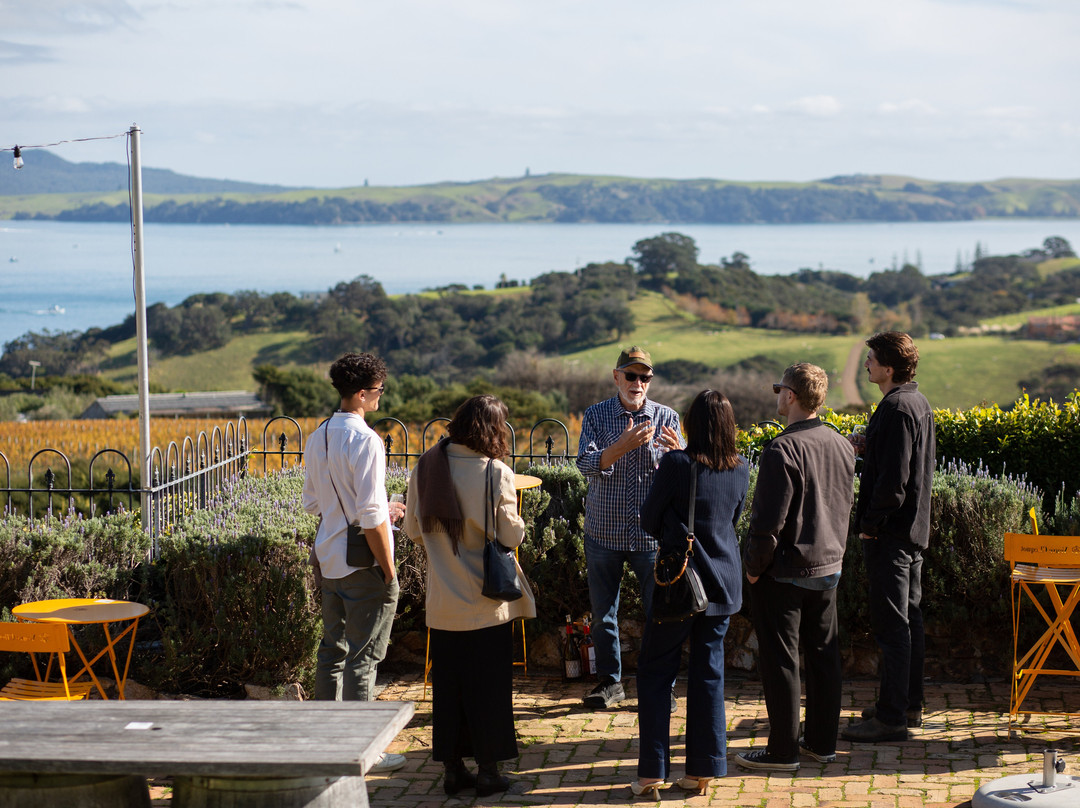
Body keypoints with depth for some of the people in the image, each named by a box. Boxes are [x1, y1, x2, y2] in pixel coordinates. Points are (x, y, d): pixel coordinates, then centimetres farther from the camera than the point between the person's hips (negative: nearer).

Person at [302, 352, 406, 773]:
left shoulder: (318, 438, 8)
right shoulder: (365, 441, -18)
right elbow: (370, 515, -21)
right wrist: (388, 568, -13)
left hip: (327, 559, 8)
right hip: (362, 563, -8)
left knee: (333, 648, 15)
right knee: (363, 656, -1)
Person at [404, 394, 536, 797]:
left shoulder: (426, 467, -1)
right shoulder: (495, 473, -15)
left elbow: (413, 529, 6)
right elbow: (510, 534, -14)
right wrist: (516, 522, 8)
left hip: (442, 601, 4)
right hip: (486, 602, -4)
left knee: (447, 684, 12)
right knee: (488, 686, 7)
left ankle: (452, 768, 18)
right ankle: (487, 770, 12)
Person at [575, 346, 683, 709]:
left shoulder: (667, 417, 2)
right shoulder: (596, 416, 2)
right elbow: (586, 464, -13)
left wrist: (676, 453, -29)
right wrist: (622, 446, -30)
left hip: (651, 533, 0)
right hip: (604, 532, 0)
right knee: (603, 612, 8)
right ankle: (609, 681, 21)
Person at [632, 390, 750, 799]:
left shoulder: (677, 464, -16)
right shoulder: (740, 469, -2)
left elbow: (649, 520, -6)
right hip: (722, 584, 4)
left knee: (655, 671, 6)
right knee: (708, 672, 11)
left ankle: (652, 773, 4)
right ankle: (702, 770, 13)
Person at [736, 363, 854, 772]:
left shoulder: (783, 449, -21)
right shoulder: (841, 445, 4)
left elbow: (769, 520, -21)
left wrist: (754, 565, -9)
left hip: (785, 572, -8)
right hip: (829, 568, 8)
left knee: (779, 660, 1)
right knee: (823, 654, 14)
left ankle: (783, 750, 6)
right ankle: (822, 742, 22)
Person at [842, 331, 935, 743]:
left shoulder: (896, 408, -18)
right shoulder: (919, 402, 13)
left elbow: (893, 478, -23)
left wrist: (870, 523, -16)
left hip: (890, 535, -10)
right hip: (914, 527, 10)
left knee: (892, 624, -7)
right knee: (909, 619, 16)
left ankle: (891, 717, -4)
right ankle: (909, 705, 26)